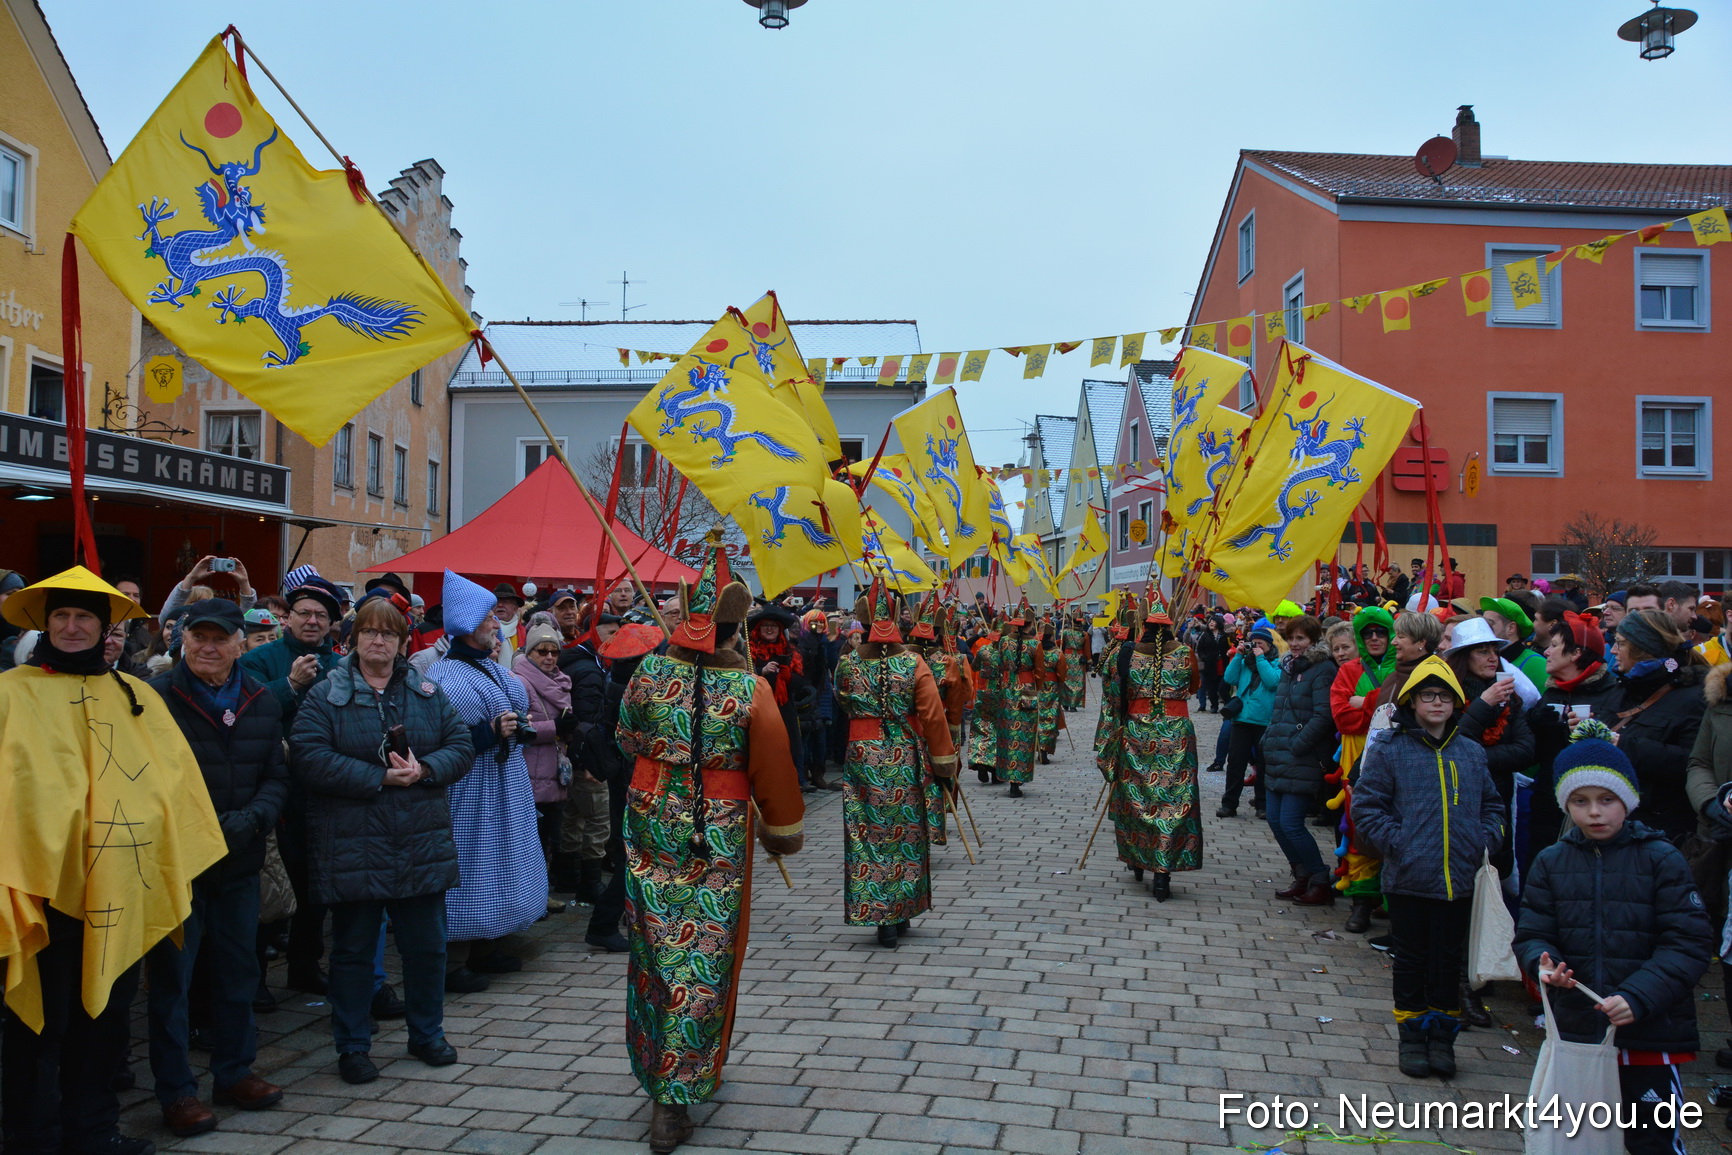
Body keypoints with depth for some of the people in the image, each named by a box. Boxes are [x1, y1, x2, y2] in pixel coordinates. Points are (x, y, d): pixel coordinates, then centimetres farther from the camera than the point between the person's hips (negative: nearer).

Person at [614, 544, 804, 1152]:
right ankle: (676, 1100, 10)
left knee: (655, 950, 17)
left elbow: (628, 739, 10)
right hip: (720, 836, -3)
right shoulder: (751, 689, -14)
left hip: (650, 823, 3)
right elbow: (773, 768, -5)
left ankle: (656, 1069, 33)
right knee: (704, 959, 6)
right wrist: (782, 827, 10)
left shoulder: (649, 672, -6)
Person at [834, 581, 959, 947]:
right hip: (905, 758, 0)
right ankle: (899, 913, 20)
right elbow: (933, 716, -7)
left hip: (862, 757, 0)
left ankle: (876, 913, 5)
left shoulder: (848, 665, -4)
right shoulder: (913, 664, -8)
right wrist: (944, 760, 2)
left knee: (868, 835, 5)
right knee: (904, 834, 11)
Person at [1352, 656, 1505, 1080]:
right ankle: (1412, 1035, 22)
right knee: (1411, 957, 9)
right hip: (1408, 877, -3)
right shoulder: (1389, 750, -5)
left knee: (1449, 957, 11)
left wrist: (1486, 840, 1)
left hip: (1459, 878, 3)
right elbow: (1366, 806, -5)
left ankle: (1441, 1034, 25)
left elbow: (1491, 804, 17)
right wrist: (1397, 842, -14)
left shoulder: (1471, 752, 8)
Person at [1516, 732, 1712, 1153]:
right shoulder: (1552, 862, 3)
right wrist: (1543, 963, -19)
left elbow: (1690, 943, -11)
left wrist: (1637, 996, -22)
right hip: (1574, 1031, 3)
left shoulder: (1661, 859, -7)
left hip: (1650, 1036, -3)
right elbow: (1532, 934, 4)